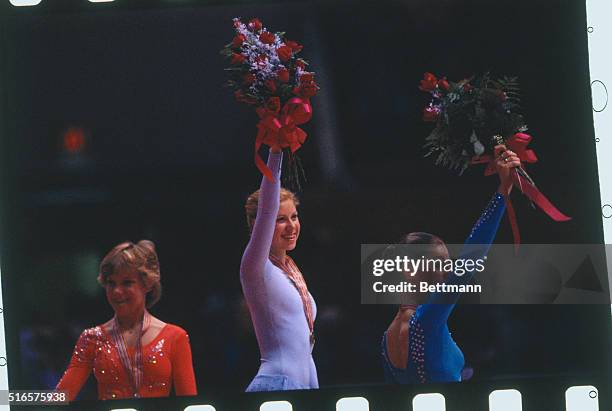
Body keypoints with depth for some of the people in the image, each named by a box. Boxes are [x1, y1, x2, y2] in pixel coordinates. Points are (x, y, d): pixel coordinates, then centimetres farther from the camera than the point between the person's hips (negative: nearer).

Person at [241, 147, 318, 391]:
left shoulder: (291, 271, 17)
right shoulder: (257, 269, -6)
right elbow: (266, 209, -21)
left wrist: (316, 391, 19)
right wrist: (275, 152, -29)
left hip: (301, 387, 8)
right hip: (275, 385, -8)